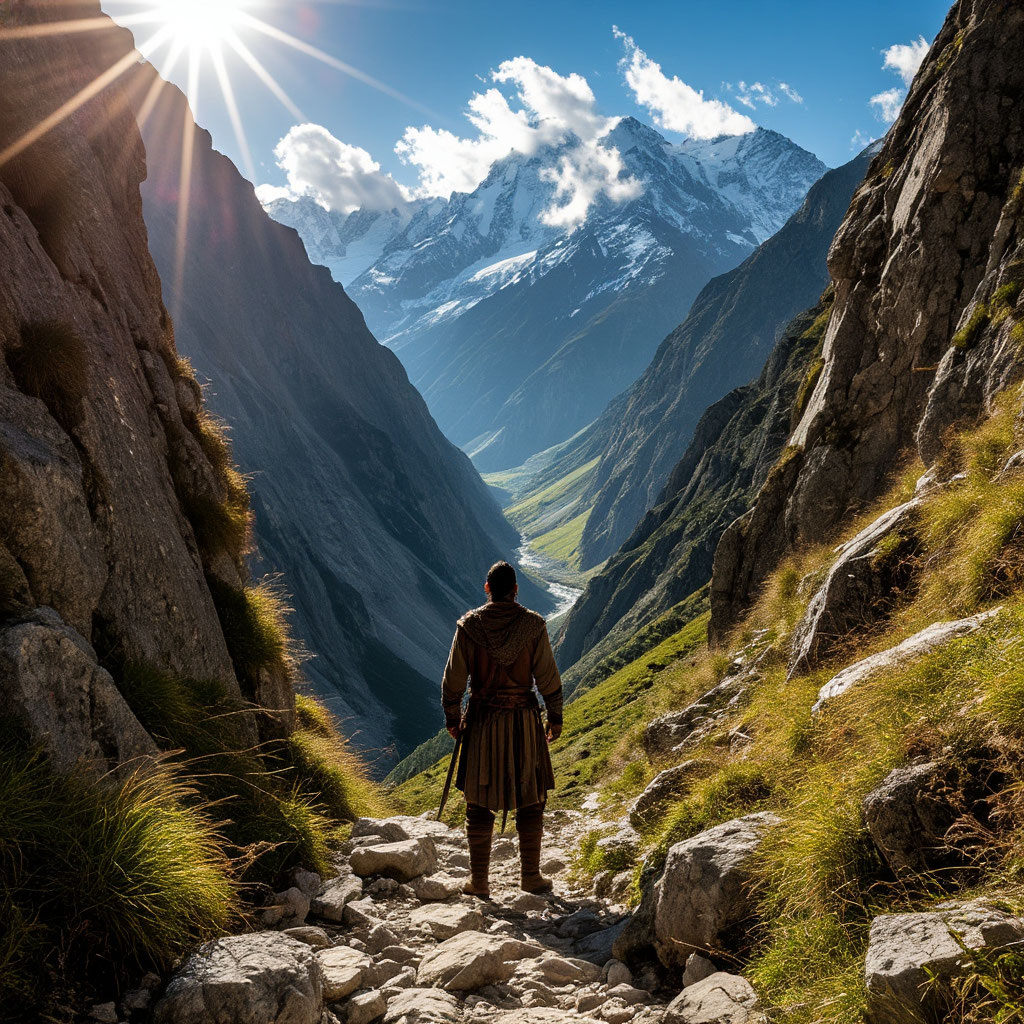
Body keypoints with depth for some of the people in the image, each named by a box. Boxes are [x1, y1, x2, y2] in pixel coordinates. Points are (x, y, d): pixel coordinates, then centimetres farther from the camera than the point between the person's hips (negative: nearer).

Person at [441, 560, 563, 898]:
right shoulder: (533, 625, -8)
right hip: (524, 719, 0)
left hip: (482, 721, 0)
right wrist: (555, 718, 8)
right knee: (530, 800, 13)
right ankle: (531, 876, 19)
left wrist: (452, 718, 10)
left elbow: (454, 678, -3)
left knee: (479, 802, 10)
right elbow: (548, 677, -4)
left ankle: (479, 881, 14)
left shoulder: (469, 625, -7)